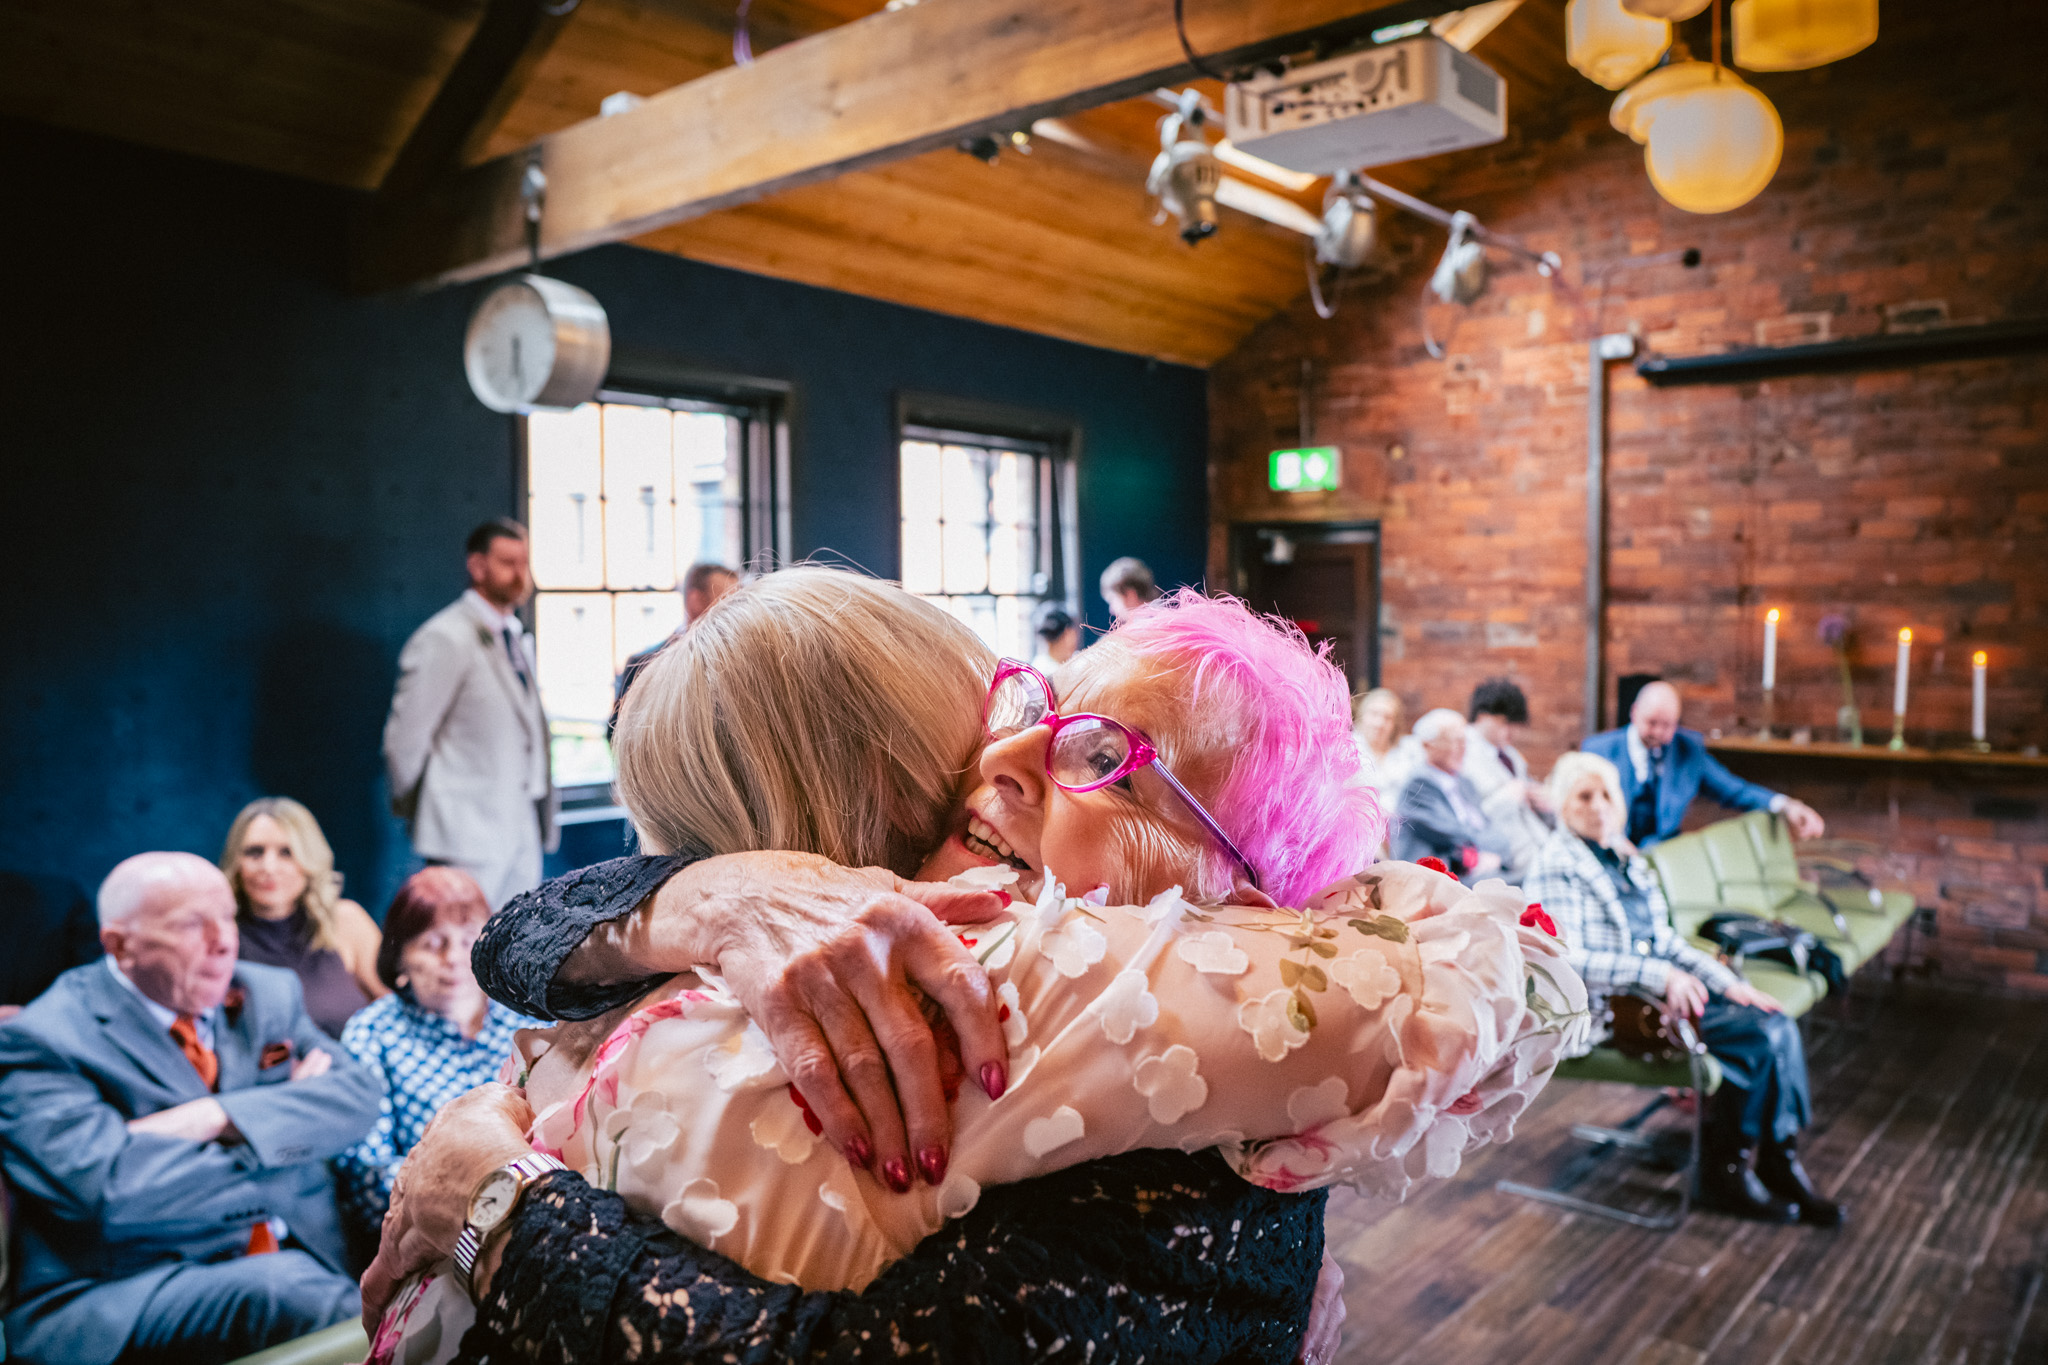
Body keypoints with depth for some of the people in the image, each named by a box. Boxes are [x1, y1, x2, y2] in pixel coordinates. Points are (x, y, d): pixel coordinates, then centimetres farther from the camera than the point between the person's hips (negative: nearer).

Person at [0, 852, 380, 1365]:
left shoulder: (267, 993, 12)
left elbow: (356, 1096, 0)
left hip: (305, 1254, 4)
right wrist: (287, 1134, -8)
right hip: (128, 1295, -3)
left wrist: (217, 1117, -15)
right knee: (286, 1288, -34)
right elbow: (109, 1189, -17)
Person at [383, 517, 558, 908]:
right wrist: (411, 806, -1)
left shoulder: (518, 639, 16)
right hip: (468, 832, -8)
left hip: (523, 830, 8)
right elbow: (404, 738, -11)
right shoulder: (445, 639, -11)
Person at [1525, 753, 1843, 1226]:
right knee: (1754, 1038, -19)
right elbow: (1566, 960, -21)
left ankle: (1782, 1162, -2)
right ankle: (1723, 1175, -4)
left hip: (1656, 987, 8)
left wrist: (1727, 982, 3)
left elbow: (1664, 939, 17)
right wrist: (1659, 976, -29)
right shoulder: (1555, 866, -11)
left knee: (1777, 1025, -11)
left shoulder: (1624, 856, 15)